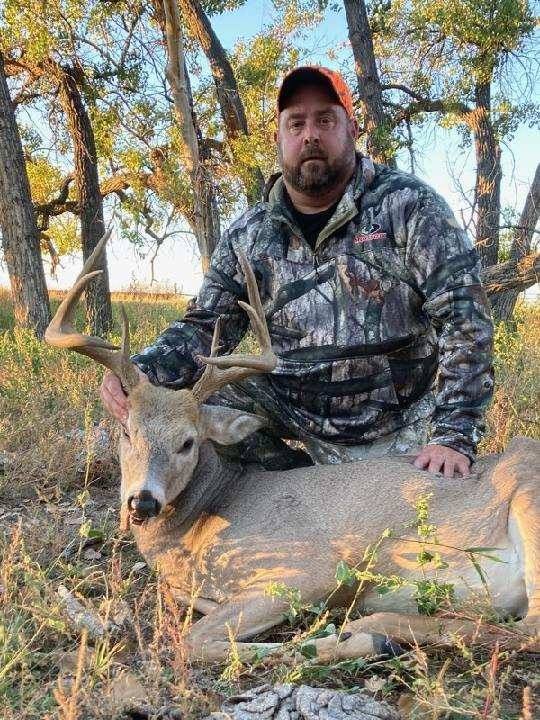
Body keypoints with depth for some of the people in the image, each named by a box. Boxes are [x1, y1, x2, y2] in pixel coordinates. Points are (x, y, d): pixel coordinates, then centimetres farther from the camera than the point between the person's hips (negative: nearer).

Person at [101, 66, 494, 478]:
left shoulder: (408, 205, -5)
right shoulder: (248, 237, 6)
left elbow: (464, 315, -11)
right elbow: (207, 328, 6)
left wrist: (454, 437, -21)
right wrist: (138, 373, -16)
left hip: (404, 434, -3)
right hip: (300, 426, 3)